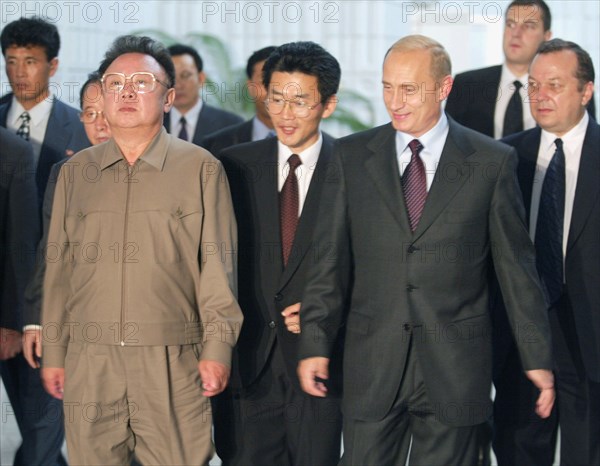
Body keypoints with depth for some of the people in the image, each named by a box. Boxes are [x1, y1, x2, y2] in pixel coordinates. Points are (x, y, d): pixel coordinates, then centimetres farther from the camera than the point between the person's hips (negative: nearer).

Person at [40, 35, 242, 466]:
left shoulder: (200, 169, 5)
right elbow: (58, 267, 14)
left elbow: (217, 264, 1)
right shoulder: (76, 172, 13)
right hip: (89, 363, 3)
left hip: (172, 363, -2)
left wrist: (217, 348, -5)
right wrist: (53, 351, 11)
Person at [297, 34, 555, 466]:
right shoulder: (352, 156, 6)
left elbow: (516, 265, 2)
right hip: (372, 363, 1)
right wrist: (315, 344, 1)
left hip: (455, 364, -1)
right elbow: (331, 259, 6)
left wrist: (537, 357, 2)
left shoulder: (492, 162, 0)